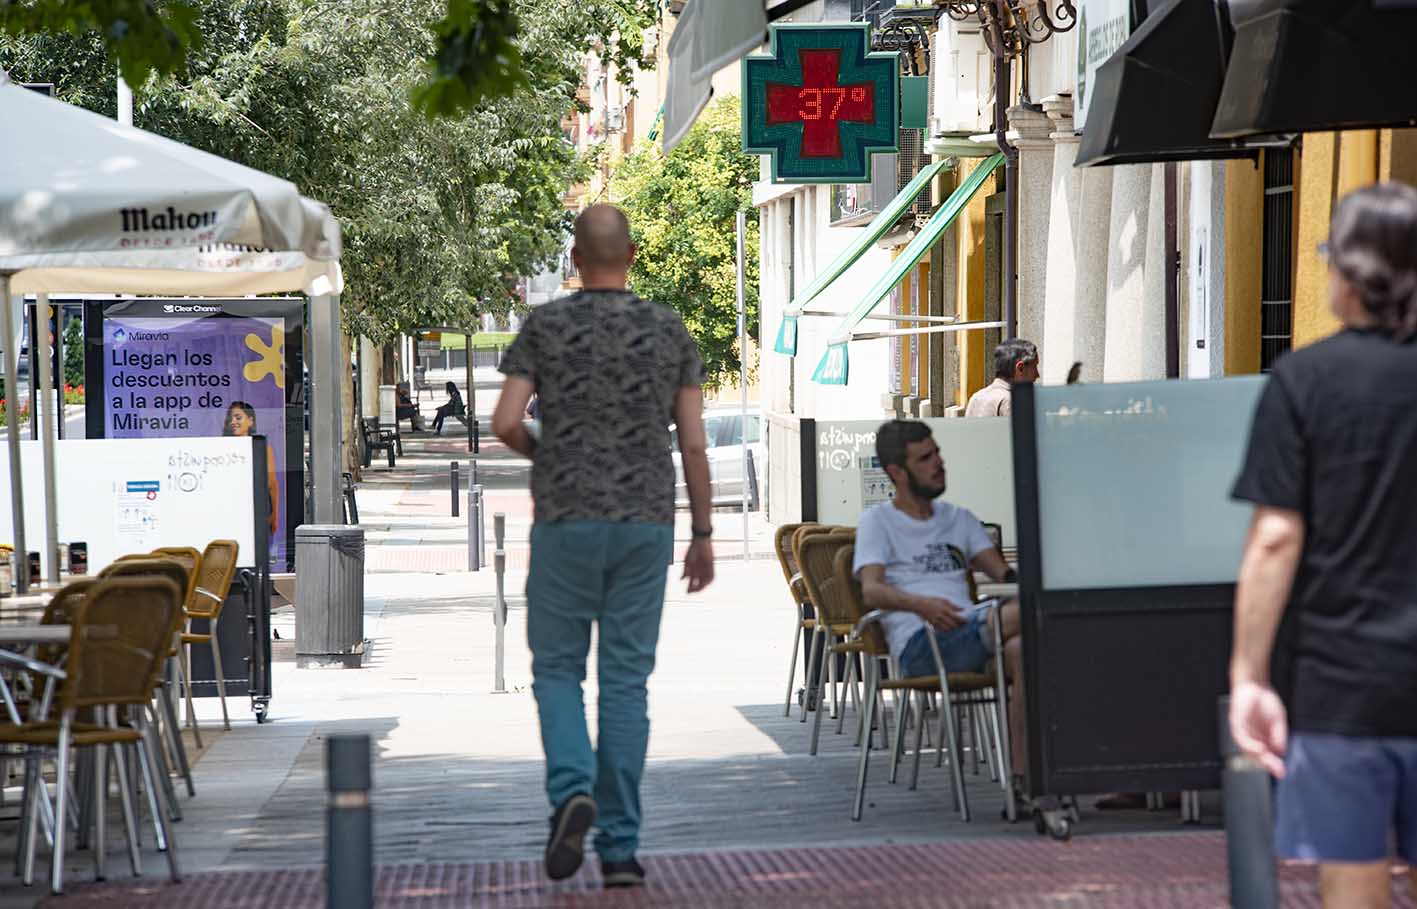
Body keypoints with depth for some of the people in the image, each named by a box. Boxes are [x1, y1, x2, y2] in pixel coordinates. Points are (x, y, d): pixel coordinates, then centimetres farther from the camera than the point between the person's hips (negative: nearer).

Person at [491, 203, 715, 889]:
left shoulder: (546, 325, -2)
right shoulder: (669, 331, 3)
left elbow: (505, 424, -8)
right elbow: (694, 443, 1)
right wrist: (703, 534, 9)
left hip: (565, 522, -1)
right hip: (645, 524, 1)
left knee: (557, 668, 11)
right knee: (625, 680, 5)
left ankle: (572, 788, -15)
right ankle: (620, 847, 4)